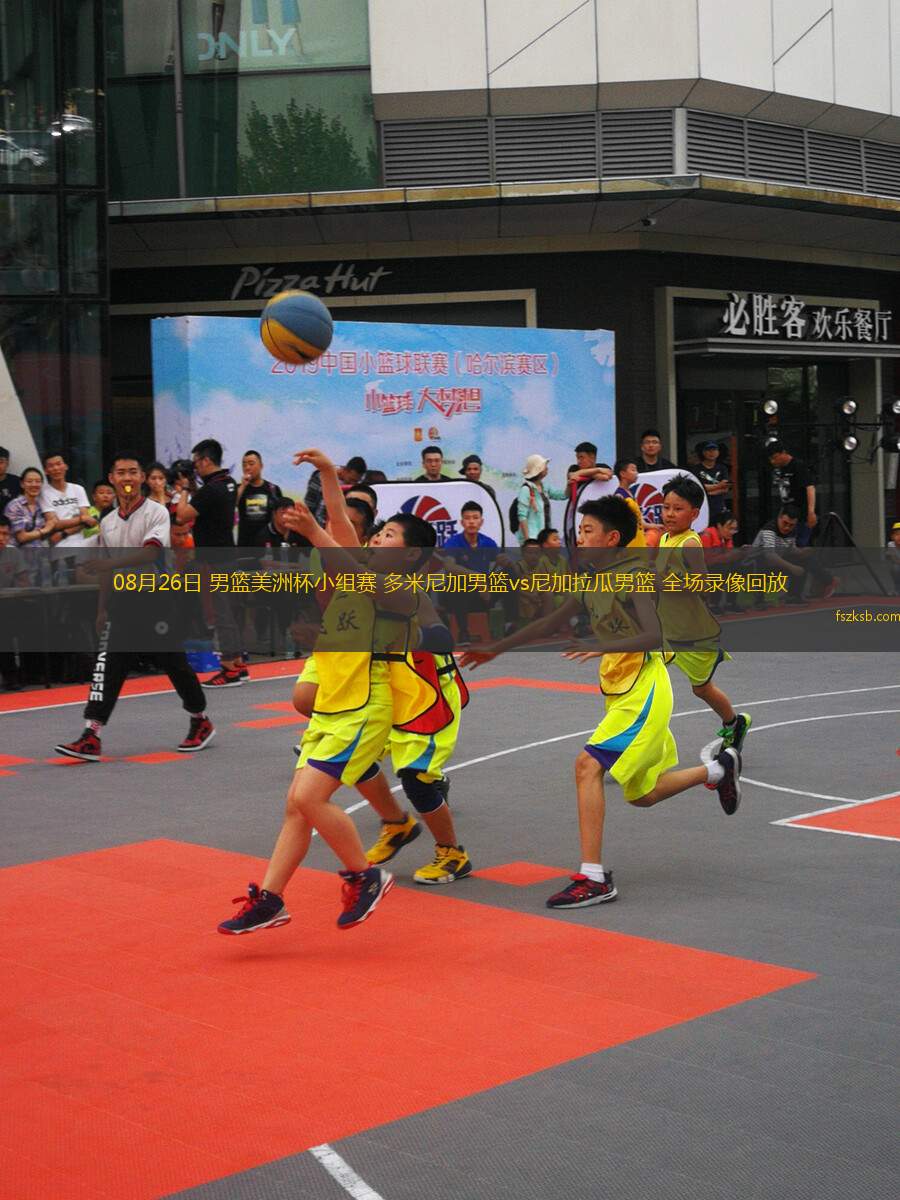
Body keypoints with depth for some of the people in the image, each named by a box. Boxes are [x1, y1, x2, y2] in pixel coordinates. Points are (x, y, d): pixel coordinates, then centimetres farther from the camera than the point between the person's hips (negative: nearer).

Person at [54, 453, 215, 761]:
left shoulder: (156, 513, -7)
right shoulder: (107, 522, 13)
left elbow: (150, 552, -23)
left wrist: (108, 563, -33)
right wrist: (102, 609, 16)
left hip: (155, 600, -5)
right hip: (122, 601, 5)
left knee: (175, 664, 5)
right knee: (106, 666, -6)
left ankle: (201, 723, 26)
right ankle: (91, 737, -10)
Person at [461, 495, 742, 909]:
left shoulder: (636, 575, -14)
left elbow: (655, 636, -25)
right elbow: (551, 623, 21)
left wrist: (603, 646, -36)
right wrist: (496, 649, 21)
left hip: (643, 692, -9)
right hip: (619, 693, 9)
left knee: (588, 765, -22)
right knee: (642, 794, 18)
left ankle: (593, 878, -21)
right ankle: (717, 769, 41)